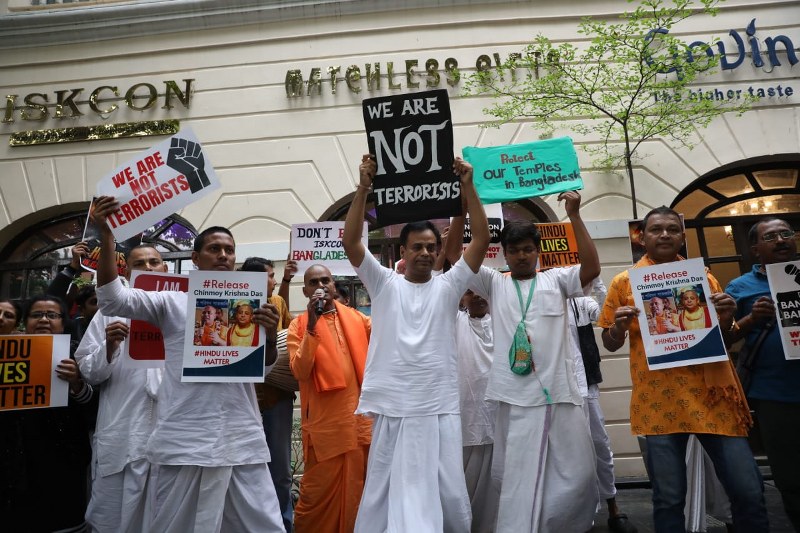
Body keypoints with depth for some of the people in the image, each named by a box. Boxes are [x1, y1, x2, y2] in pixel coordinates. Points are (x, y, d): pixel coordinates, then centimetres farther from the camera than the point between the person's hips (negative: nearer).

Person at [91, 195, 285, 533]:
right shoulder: (173, 301, 4)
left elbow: (262, 368, 10)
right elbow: (111, 300, -8)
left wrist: (270, 336, -12)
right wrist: (106, 237, -16)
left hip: (243, 441, 2)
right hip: (184, 441, -2)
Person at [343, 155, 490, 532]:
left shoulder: (448, 286, 7)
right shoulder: (384, 284, 5)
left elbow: (481, 239, -1)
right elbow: (350, 242, -6)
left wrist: (467, 187, -7)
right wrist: (363, 188, -13)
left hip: (440, 409, 1)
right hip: (392, 409, -1)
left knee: (449, 497, 9)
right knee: (385, 497, 8)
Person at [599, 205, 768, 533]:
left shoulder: (703, 277, 12)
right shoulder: (624, 282, 4)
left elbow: (724, 338, 19)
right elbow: (610, 344, 7)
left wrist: (726, 318, -2)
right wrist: (619, 327, -14)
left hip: (712, 394, 2)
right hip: (659, 399, -2)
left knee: (748, 491, 5)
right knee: (669, 498, 3)